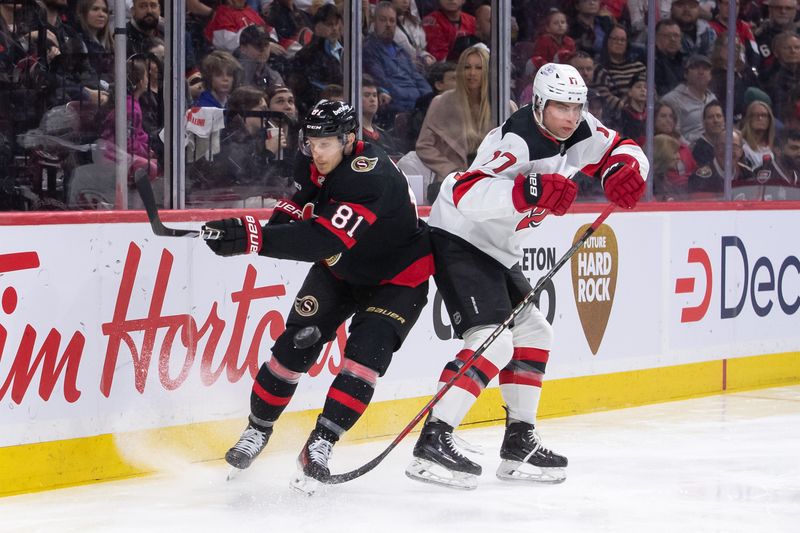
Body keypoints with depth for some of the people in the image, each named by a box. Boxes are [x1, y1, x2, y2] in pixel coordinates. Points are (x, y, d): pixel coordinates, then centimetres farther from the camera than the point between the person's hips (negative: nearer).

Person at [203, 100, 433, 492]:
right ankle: (257, 430, 12)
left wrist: (252, 238, -56)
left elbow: (324, 239, -48)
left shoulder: (370, 178, -38)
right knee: (296, 344, -3)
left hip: (398, 276, -6)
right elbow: (294, 211, 3)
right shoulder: (315, 164, -12)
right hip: (340, 270, 7)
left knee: (365, 357, -21)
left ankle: (319, 446, -13)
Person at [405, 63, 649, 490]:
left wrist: (624, 169, -13)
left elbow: (623, 150, 11)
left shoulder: (580, 133, 0)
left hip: (496, 250, 10)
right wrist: (529, 189, -51)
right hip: (459, 240, -10)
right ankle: (432, 443, -26)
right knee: (492, 341, -22)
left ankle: (520, 444, 22)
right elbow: (466, 194, -39)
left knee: (533, 334, 13)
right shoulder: (518, 140, -27)